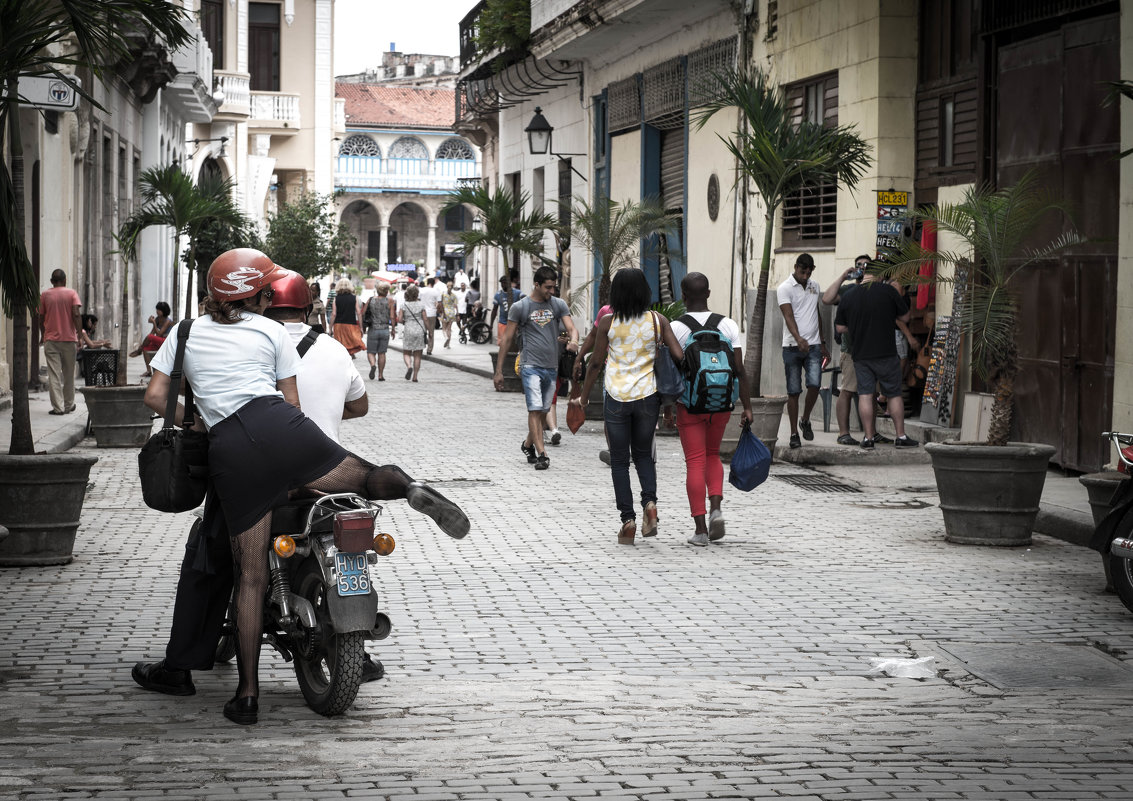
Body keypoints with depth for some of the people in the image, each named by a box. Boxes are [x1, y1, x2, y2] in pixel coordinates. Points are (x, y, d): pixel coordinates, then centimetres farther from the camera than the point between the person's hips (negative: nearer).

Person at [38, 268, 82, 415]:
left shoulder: (45, 295, 4)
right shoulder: (71, 293, 0)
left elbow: (41, 318, 8)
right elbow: (76, 314, -11)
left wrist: (42, 335, 24)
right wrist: (80, 334, -9)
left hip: (51, 340, 0)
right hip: (69, 339, 0)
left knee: (54, 374, -3)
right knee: (68, 374, 12)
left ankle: (58, 407, -10)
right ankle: (69, 405, 20)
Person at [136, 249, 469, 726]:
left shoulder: (186, 333, 22)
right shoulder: (272, 332, 19)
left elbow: (156, 396, 16)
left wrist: (193, 424, 31)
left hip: (229, 450, 1)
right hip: (278, 427, -1)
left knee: (250, 575, 6)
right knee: (369, 478, 12)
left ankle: (248, 693, 4)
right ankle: (408, 488, -28)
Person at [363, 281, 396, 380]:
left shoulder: (370, 300, 0)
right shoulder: (390, 301, -4)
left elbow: (363, 314, 0)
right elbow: (392, 317, -6)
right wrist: (393, 330, 5)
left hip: (372, 330, 0)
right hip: (385, 330, 0)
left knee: (371, 352, 7)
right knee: (382, 353, 11)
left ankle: (373, 365, -23)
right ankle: (380, 375, 12)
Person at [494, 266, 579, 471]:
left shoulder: (559, 304, 8)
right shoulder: (519, 307, -1)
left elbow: (571, 328, -2)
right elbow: (507, 339, 2)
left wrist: (573, 340, -28)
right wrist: (498, 371, 1)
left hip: (552, 367, 4)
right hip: (530, 365, -4)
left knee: (543, 411, 13)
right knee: (535, 410, -13)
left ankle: (528, 444, 34)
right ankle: (541, 454, -15)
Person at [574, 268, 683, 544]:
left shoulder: (607, 323, -6)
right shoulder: (657, 321, -3)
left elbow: (596, 362, -2)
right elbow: (679, 356, -8)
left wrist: (584, 397, 10)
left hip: (617, 397, -2)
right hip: (648, 396, 2)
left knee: (619, 461, 9)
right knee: (643, 454, 20)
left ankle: (628, 519, 3)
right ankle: (650, 502, -3)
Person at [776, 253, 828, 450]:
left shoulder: (815, 286, 14)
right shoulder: (785, 288, -5)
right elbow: (788, 316, -17)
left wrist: (823, 344, 22)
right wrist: (798, 339, -34)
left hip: (813, 345, 3)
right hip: (792, 347, -3)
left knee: (814, 384, -14)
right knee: (793, 391, 0)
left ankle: (805, 420, 10)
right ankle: (794, 433, 9)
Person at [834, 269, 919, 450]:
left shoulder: (847, 298, 4)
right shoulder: (888, 291, -5)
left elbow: (840, 328, 8)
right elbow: (905, 318, 3)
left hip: (860, 355, 2)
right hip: (886, 353, -2)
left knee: (865, 395, 4)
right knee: (894, 394, 8)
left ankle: (869, 438, 1)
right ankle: (901, 437, 9)